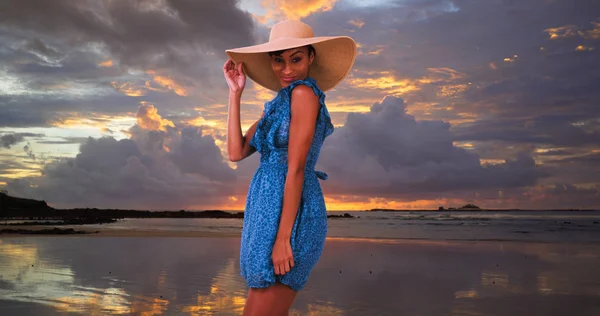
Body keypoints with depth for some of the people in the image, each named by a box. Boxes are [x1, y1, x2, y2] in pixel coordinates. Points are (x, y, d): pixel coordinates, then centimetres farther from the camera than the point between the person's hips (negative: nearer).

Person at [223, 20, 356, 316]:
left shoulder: (304, 92, -11)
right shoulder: (278, 104, 17)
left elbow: (296, 169, -16)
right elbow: (236, 152, 8)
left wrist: (283, 238, -18)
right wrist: (235, 92, 8)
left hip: (287, 216, -9)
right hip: (267, 212, 9)